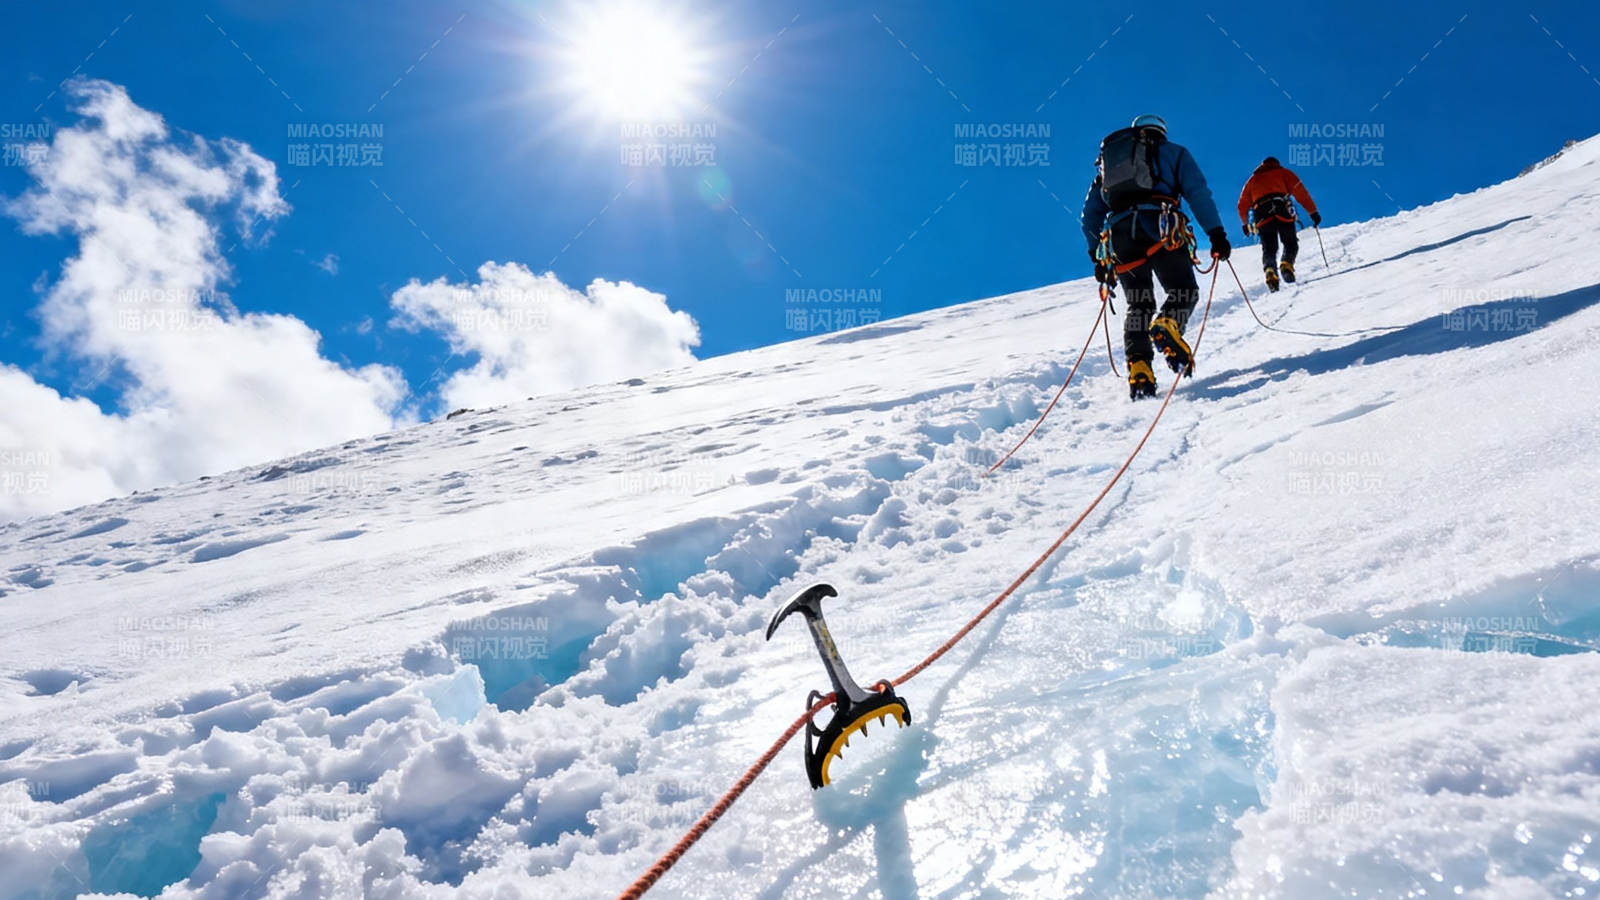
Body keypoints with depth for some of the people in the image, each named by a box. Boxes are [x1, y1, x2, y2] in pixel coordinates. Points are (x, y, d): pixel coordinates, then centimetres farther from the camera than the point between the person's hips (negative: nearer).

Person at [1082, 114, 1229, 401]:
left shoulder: (1107, 162, 32)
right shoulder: (1173, 152, 22)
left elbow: (1090, 214, 26)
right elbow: (1198, 193, 7)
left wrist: (1097, 258, 28)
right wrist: (1216, 234, 4)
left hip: (1119, 235, 3)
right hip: (1160, 230, -3)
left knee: (1139, 306, 9)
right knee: (1184, 291, 9)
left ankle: (1138, 367, -12)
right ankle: (1167, 325, -25)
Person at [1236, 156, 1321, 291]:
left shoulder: (1252, 180, 29)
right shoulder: (1283, 172, 21)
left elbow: (1242, 206, 25)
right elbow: (1300, 192, 8)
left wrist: (1245, 223, 39)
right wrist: (1313, 212, 6)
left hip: (1262, 217, 2)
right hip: (1283, 214, -2)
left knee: (1268, 250, 6)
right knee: (1291, 244, 11)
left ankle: (1270, 272, -22)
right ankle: (1287, 264, -17)